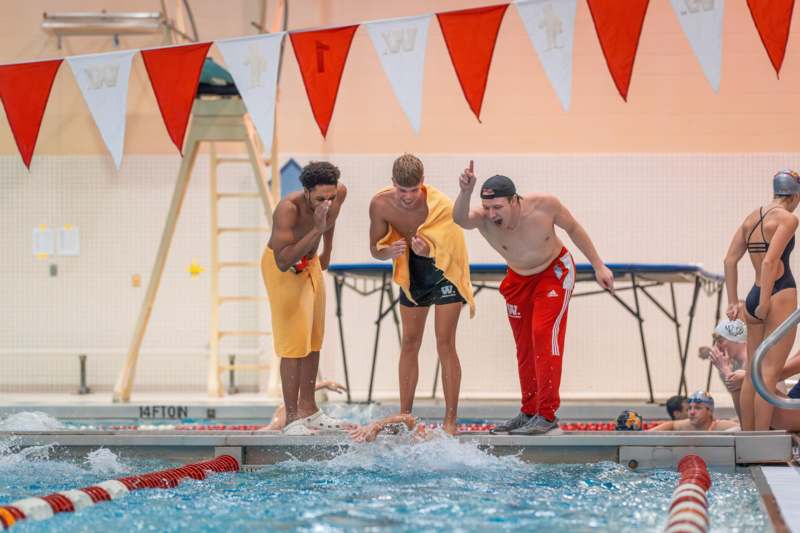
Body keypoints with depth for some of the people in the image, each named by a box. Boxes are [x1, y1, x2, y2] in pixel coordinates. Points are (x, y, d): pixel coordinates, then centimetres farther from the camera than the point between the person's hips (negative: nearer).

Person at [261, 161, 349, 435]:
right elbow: (283, 261, -42)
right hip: (281, 269, -7)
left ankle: (308, 410, 20)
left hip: (311, 264, 7)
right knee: (294, 343, -12)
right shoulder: (288, 209, -35)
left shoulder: (338, 194, -15)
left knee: (314, 340, 11)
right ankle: (292, 418, -10)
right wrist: (316, 230, -45)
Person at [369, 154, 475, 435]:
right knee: (409, 343, 7)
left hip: (444, 271, -4)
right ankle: (404, 416, 13)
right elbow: (375, 248, -11)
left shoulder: (439, 205, -32)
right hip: (412, 270, 4)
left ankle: (450, 420, -6)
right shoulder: (380, 204, -20)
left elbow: (448, 251, -29)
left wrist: (428, 250, -51)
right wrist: (389, 251, -34)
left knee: (445, 344, -9)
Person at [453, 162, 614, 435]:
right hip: (518, 280, 3)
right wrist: (465, 192, -73)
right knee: (524, 348, 9)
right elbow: (460, 219, -53)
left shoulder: (544, 205, -30)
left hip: (554, 272, -3)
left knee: (544, 335, -17)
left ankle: (547, 414, -16)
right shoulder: (483, 218, -30)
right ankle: (529, 412, 23)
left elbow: (573, 228, -11)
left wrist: (598, 266, -7)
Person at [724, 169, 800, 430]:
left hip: (754, 296, 8)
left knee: (752, 373, 11)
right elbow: (770, 261, -18)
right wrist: (764, 304, -16)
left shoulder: (751, 218, 14)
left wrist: (734, 301, 14)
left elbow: (730, 260, 13)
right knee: (769, 373, -8)